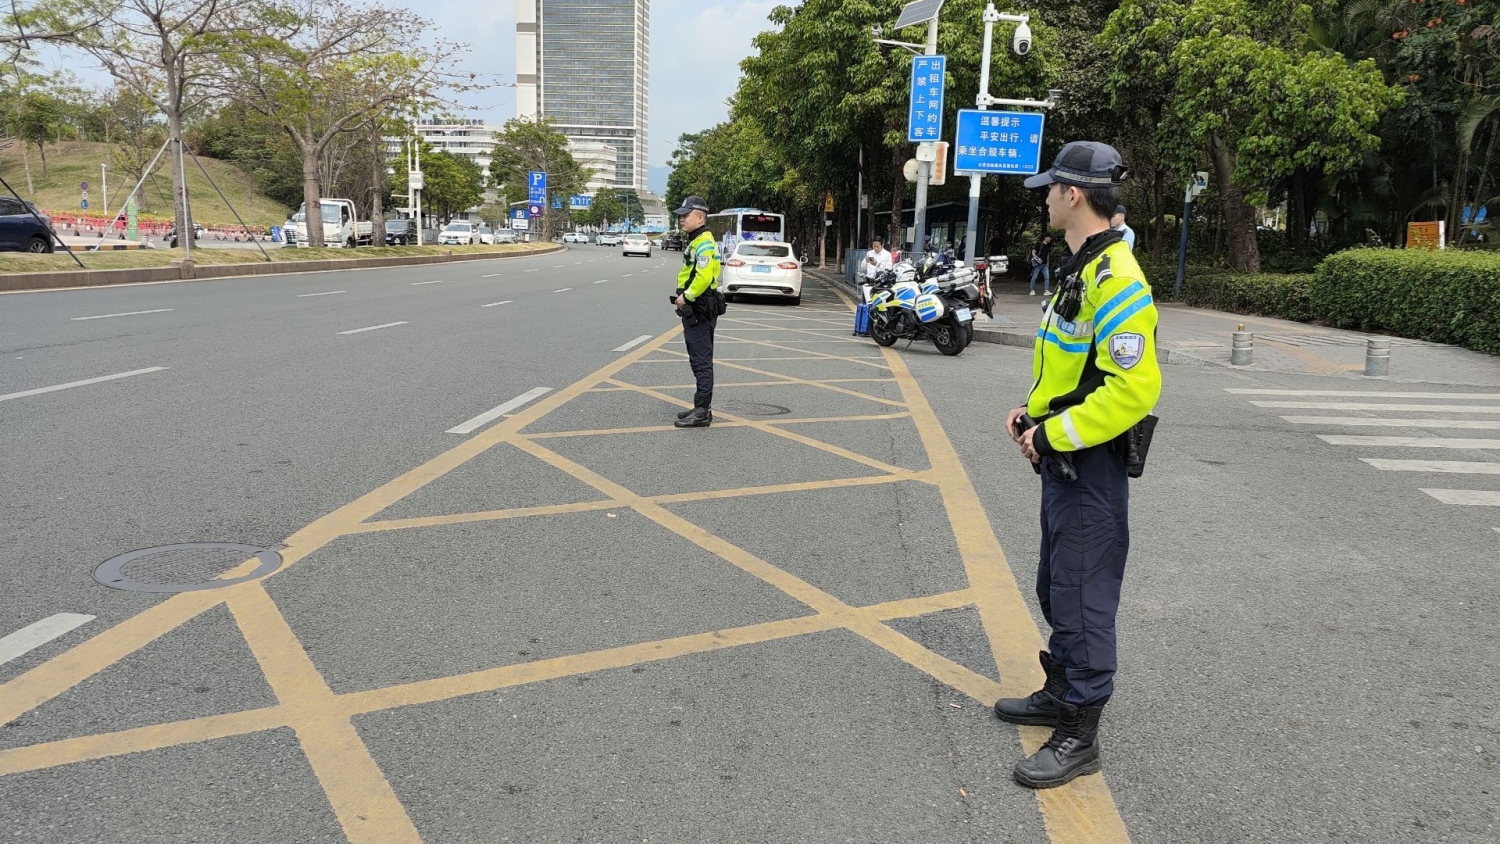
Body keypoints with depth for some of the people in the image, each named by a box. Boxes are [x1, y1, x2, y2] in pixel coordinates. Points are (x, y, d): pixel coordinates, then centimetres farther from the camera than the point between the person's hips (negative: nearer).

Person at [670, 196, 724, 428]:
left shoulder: (704, 243, -16)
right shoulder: (696, 242, 17)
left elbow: (704, 277, -28)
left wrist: (686, 297, -16)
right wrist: (684, 298, 11)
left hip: (700, 311, -11)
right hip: (694, 310, 11)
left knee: (701, 363, -7)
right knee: (699, 361, 15)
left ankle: (702, 413, -4)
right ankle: (702, 407, 23)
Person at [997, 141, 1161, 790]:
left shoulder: (1116, 281, -21)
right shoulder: (1080, 268, 12)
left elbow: (1133, 389, -27)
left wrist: (1053, 435, -20)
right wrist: (1034, 411, 7)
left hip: (1092, 467, -10)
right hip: (1064, 460, 10)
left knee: (1083, 595, -1)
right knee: (1056, 585, 20)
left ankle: (1079, 736, 11)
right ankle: (1062, 692, 36)